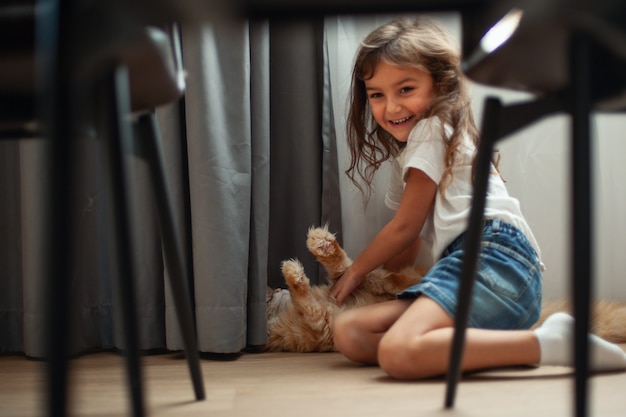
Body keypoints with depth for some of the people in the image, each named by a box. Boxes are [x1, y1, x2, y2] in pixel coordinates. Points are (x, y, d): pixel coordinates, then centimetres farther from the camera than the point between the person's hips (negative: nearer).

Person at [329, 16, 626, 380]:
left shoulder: (432, 130, 4)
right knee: (349, 332, -6)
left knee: (398, 353, -34)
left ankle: (548, 342, -29)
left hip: (493, 256, -10)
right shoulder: (407, 153, 34)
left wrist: (356, 271, 18)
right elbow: (411, 241, 34)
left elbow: (405, 227, 4)